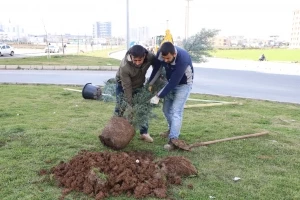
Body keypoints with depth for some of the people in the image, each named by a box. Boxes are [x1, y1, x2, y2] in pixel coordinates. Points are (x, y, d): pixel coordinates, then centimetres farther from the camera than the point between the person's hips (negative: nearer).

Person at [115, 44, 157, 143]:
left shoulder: (150, 57, -30)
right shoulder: (124, 66, -39)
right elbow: (127, 87, -31)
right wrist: (129, 105, -26)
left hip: (139, 85, 3)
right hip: (123, 85, -3)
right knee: (120, 108, 0)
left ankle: (144, 132, 12)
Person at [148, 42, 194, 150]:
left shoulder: (183, 59, -39)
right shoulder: (160, 53, -22)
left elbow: (173, 82, -35)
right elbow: (156, 69, -4)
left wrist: (158, 96, -31)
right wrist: (149, 84, -8)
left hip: (183, 84, -6)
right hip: (171, 82, 6)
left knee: (176, 111, -15)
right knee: (166, 109, 12)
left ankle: (173, 140, -11)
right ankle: (172, 130, 35)